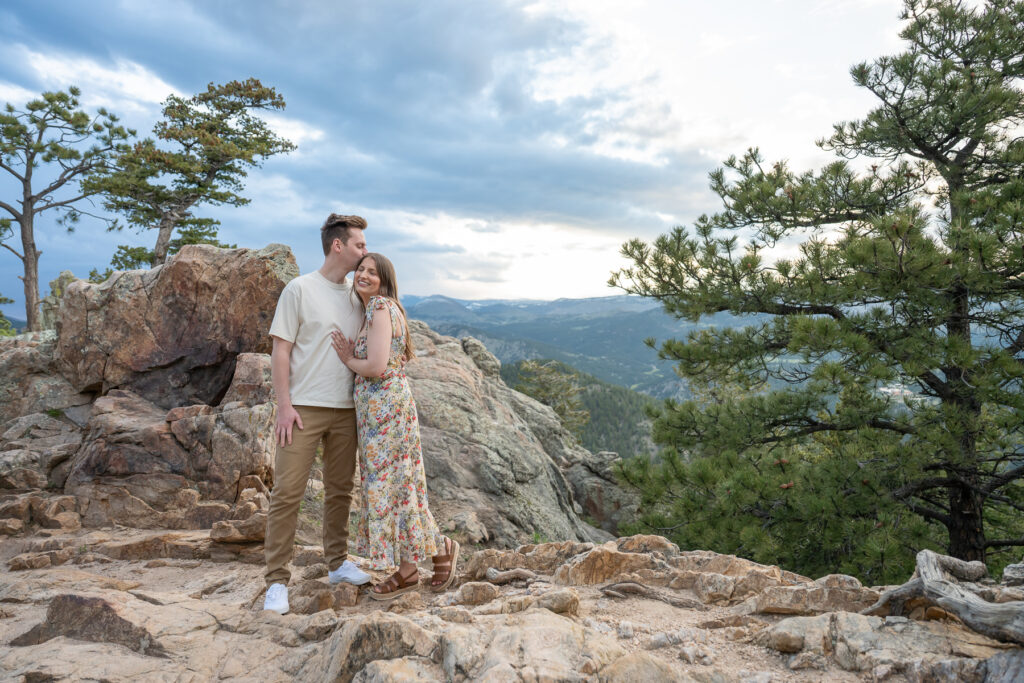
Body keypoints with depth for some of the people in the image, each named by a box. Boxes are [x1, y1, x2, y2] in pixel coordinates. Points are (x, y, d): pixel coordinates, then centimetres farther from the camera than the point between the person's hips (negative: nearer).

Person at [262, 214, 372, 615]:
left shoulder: (356, 295, 12)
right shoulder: (300, 289, -4)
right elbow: (280, 350, -5)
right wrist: (285, 405, -12)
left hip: (345, 409, 6)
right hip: (304, 408, -5)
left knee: (340, 489, 13)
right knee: (287, 492, -4)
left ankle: (337, 562, 27)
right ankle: (277, 580, 5)